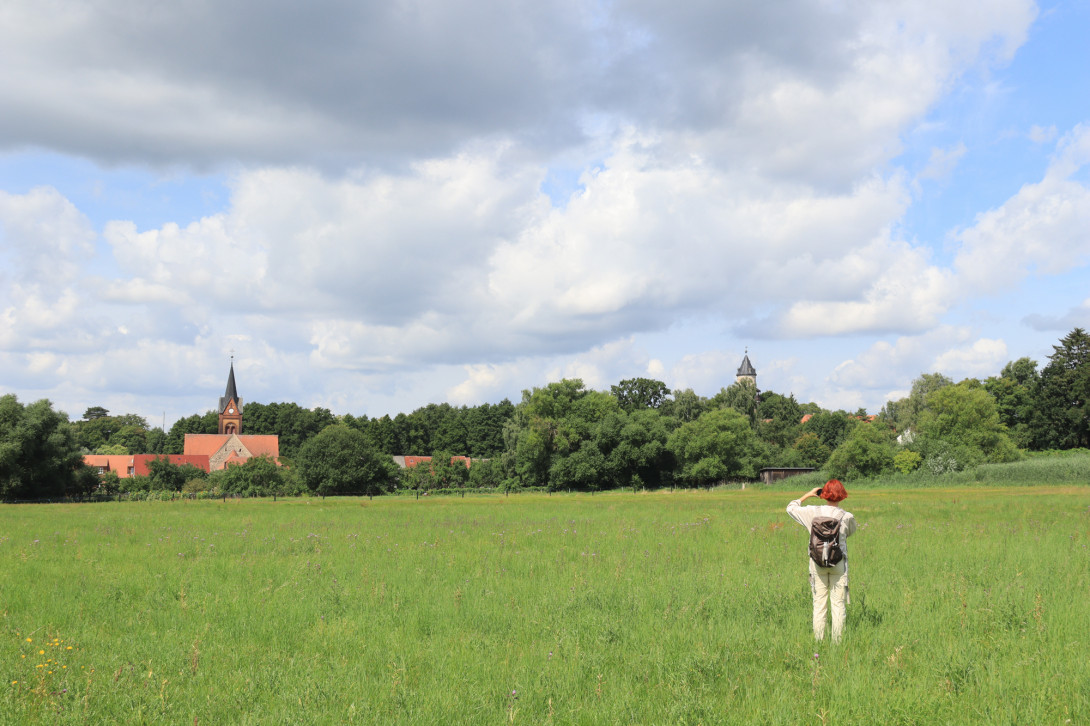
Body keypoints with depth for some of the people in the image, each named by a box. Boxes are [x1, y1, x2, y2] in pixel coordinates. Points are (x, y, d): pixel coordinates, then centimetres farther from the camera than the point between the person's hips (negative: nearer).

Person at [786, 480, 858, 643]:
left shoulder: (813, 512, -7)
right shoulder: (847, 517, -8)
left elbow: (791, 507, 8)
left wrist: (808, 494, 15)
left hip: (817, 563, 1)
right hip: (839, 563, -1)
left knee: (819, 603, 8)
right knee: (838, 604, 6)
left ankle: (818, 641, 10)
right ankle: (837, 641, 6)